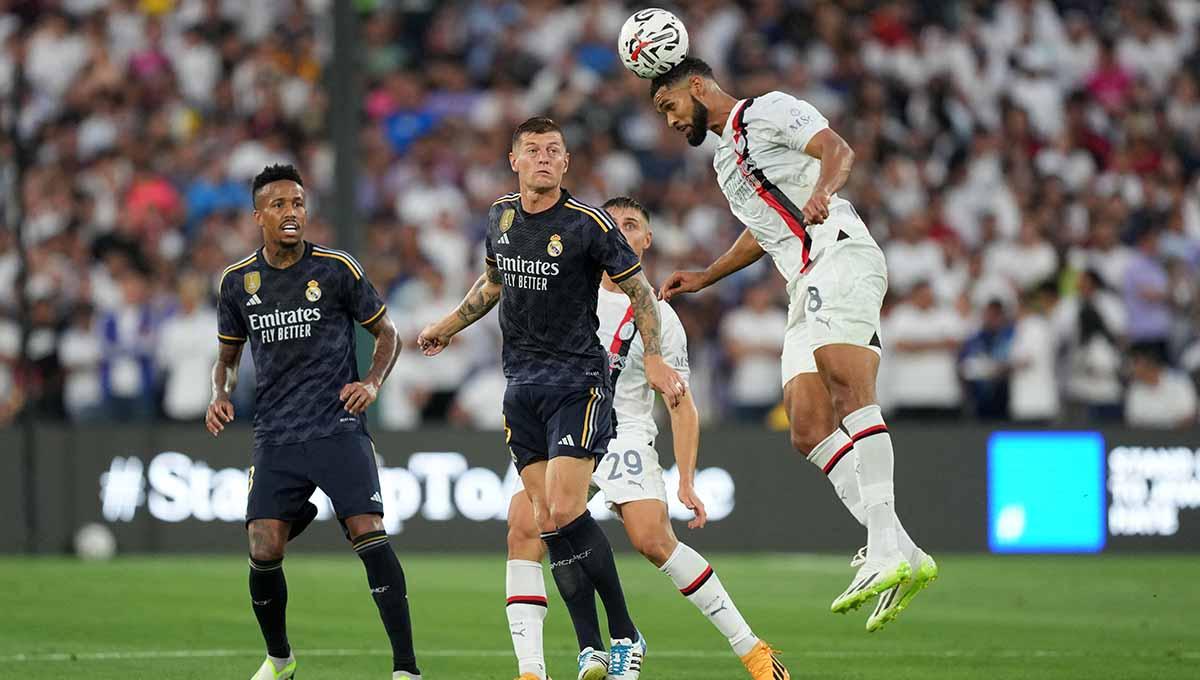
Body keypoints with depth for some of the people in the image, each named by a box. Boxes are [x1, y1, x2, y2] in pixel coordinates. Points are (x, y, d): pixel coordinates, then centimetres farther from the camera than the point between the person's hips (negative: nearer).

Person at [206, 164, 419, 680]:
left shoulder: (338, 270, -1)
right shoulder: (238, 281, 7)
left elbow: (386, 333, 10)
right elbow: (228, 355, 21)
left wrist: (372, 383, -8)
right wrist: (220, 395, 1)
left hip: (338, 428, -2)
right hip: (275, 438, 3)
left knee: (369, 535, -17)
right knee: (263, 553, -7)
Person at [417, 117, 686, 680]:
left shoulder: (588, 224, -9)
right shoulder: (501, 217, 9)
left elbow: (639, 289, -1)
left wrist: (654, 359, -9)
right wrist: (447, 326, 29)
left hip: (578, 380, -6)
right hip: (522, 382, 6)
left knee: (565, 511, -17)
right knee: (546, 520, -2)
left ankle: (625, 634, -4)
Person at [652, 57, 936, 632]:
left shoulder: (768, 111, 5)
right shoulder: (725, 159, 32)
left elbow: (837, 150, -11)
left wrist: (821, 191, -31)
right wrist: (704, 278, 49)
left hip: (840, 256, -9)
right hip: (807, 291, 9)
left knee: (848, 392, -28)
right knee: (808, 430, -7)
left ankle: (885, 547, -41)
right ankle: (902, 557, -17)